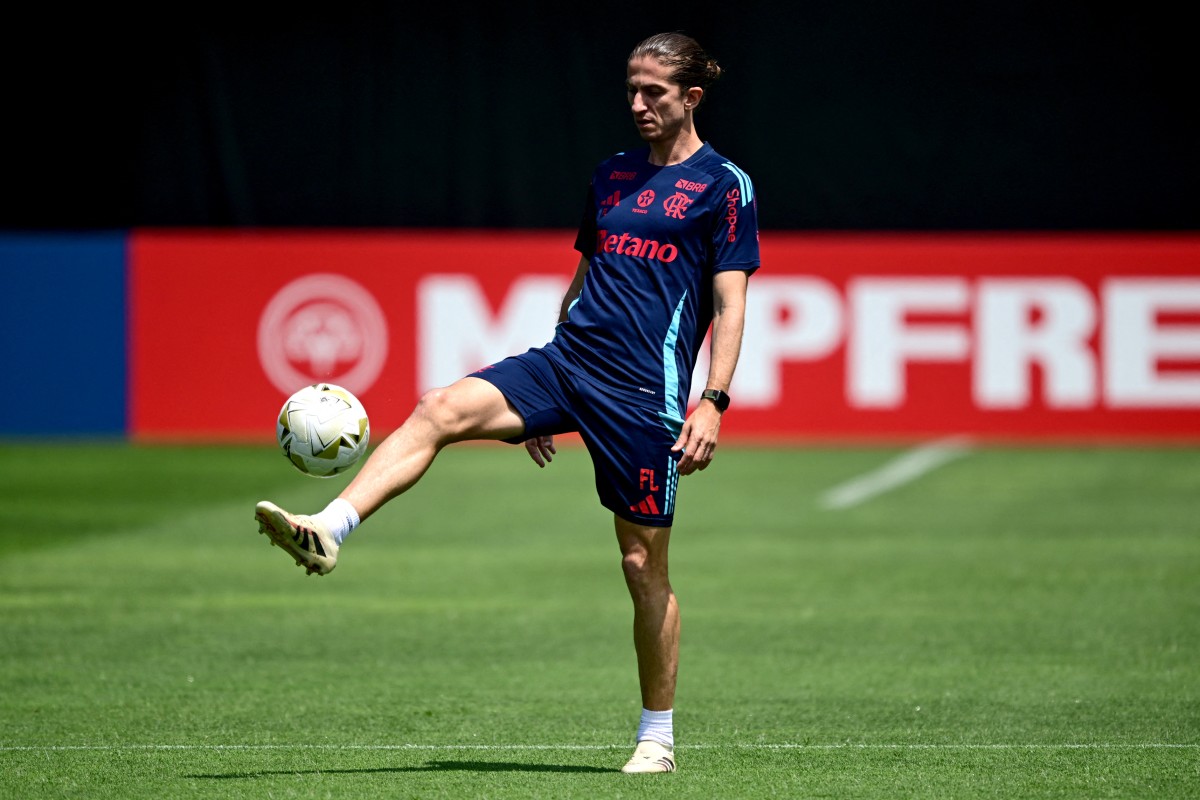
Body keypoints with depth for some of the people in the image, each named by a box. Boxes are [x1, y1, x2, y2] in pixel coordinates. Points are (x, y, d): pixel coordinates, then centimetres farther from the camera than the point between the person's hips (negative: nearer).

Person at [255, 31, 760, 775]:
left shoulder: (724, 185, -1)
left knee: (644, 563, 1)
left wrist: (713, 403, -14)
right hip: (567, 358, 5)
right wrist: (545, 398, 24)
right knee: (440, 409, -19)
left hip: (645, 392, -5)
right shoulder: (611, 176, 17)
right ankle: (326, 532, -33)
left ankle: (658, 736, 14)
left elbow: (730, 302, -5)